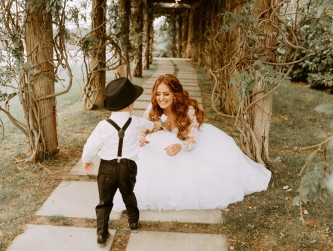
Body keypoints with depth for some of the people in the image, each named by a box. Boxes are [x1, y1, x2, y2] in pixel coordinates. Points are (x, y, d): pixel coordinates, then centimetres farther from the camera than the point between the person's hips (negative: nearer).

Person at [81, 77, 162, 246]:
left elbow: (90, 147, -11)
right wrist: (154, 125, 44)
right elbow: (147, 124, 20)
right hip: (128, 166, 2)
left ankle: (102, 233, 11)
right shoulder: (135, 122, -6)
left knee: (105, 201, 12)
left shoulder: (104, 125, -15)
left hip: (107, 167, -2)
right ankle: (133, 222, 44)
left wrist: (86, 161, 10)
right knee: (128, 196, 26)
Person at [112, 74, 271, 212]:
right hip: (167, 142, 2)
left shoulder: (188, 109, -33)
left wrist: (180, 147, -56)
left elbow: (192, 140, -32)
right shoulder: (153, 109, -23)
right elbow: (144, 131, -13)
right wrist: (141, 139, -39)